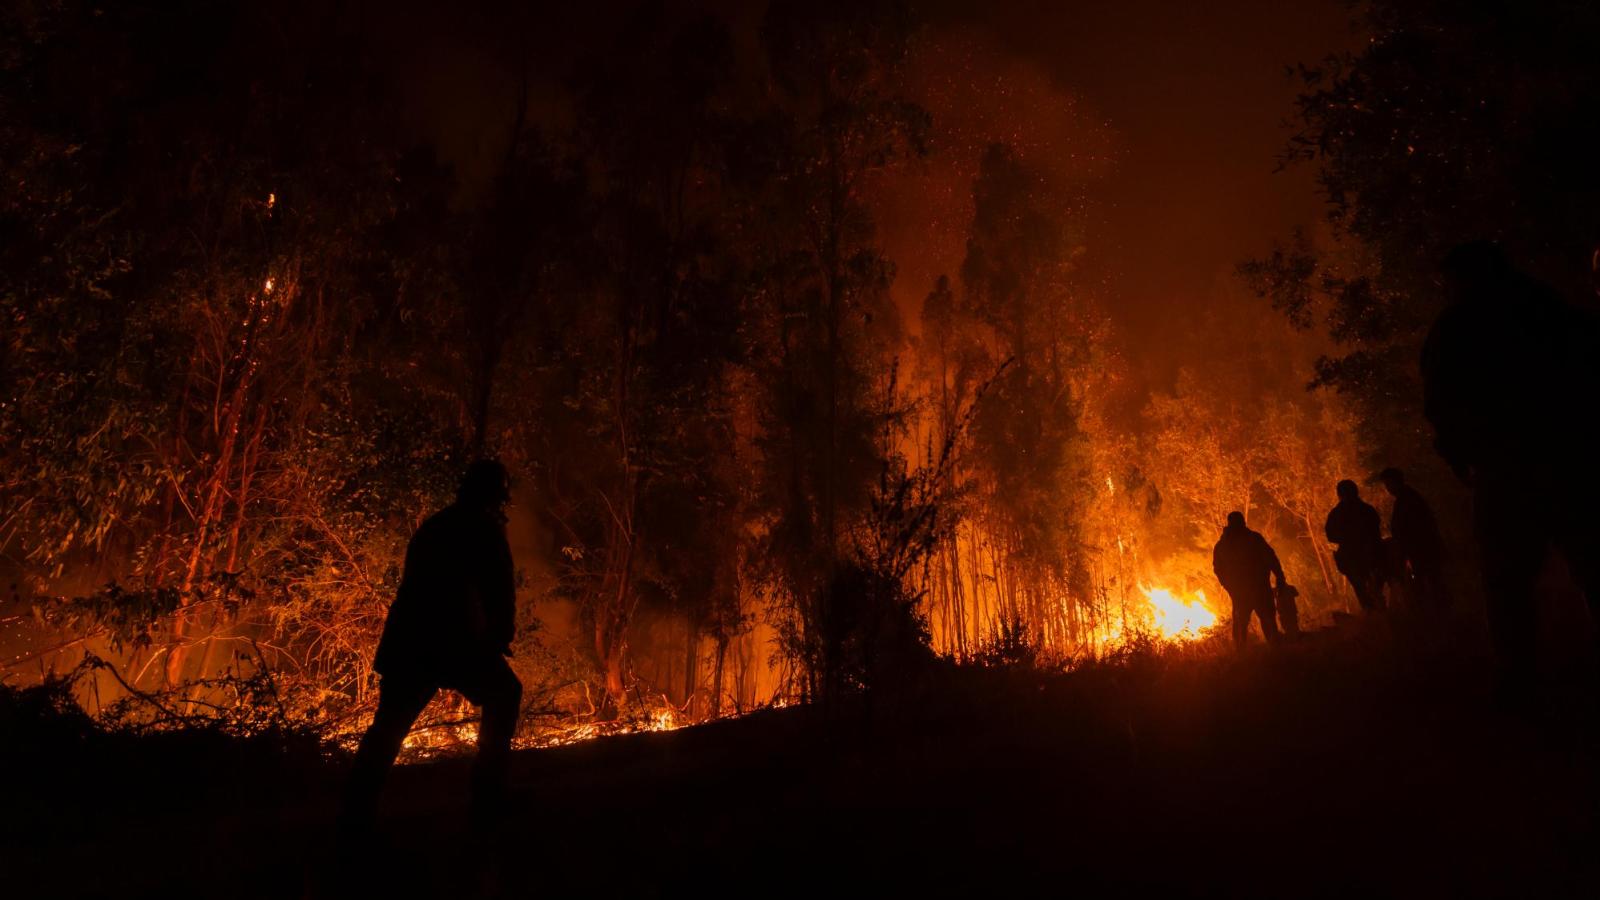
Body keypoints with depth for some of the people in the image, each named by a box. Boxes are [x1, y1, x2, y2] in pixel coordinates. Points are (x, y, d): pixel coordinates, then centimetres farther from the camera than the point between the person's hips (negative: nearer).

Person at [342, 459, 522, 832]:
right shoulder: (484, 527, 0)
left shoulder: (432, 525, 22)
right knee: (503, 695, 13)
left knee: (389, 724, 12)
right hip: (455, 642, -6)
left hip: (407, 642, 6)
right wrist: (501, 636, 6)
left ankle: (356, 812, 5)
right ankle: (488, 796, 11)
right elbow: (500, 587, -7)